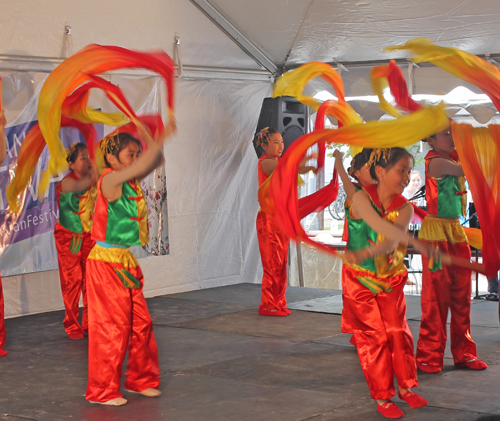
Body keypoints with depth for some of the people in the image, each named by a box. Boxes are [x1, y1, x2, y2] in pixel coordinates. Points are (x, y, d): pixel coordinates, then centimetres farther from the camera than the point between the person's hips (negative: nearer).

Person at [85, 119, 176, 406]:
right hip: (107, 262, -8)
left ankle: (141, 380, 25)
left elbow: (156, 161, 14)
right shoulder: (110, 180, -15)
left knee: (140, 322, 11)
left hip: (127, 262, 8)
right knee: (112, 325, -3)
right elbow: (142, 166, -30)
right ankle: (102, 390, 8)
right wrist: (162, 137, -29)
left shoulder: (131, 180, 9)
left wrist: (148, 138, -2)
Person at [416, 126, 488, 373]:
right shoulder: (436, 160, -13)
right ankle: (429, 357, 4)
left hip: (456, 231, 8)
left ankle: (463, 353, 17)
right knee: (436, 295, -4)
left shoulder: (452, 156, 12)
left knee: (461, 293, 9)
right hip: (436, 231, -8)